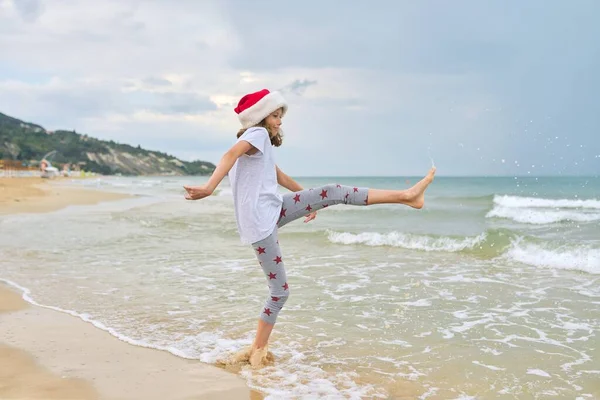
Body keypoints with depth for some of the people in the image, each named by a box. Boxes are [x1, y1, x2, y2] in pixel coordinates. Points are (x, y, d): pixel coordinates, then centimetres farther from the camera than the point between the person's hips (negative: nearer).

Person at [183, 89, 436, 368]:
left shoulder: (263, 145, 21)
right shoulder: (257, 133, -8)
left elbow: (279, 176, 35)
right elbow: (231, 155, -28)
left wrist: (308, 199, 45)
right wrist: (209, 187, -46)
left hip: (273, 210, 9)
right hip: (259, 223, -9)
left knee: (334, 193, 1)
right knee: (279, 290, -6)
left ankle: (405, 196, 3)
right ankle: (257, 349, 9)